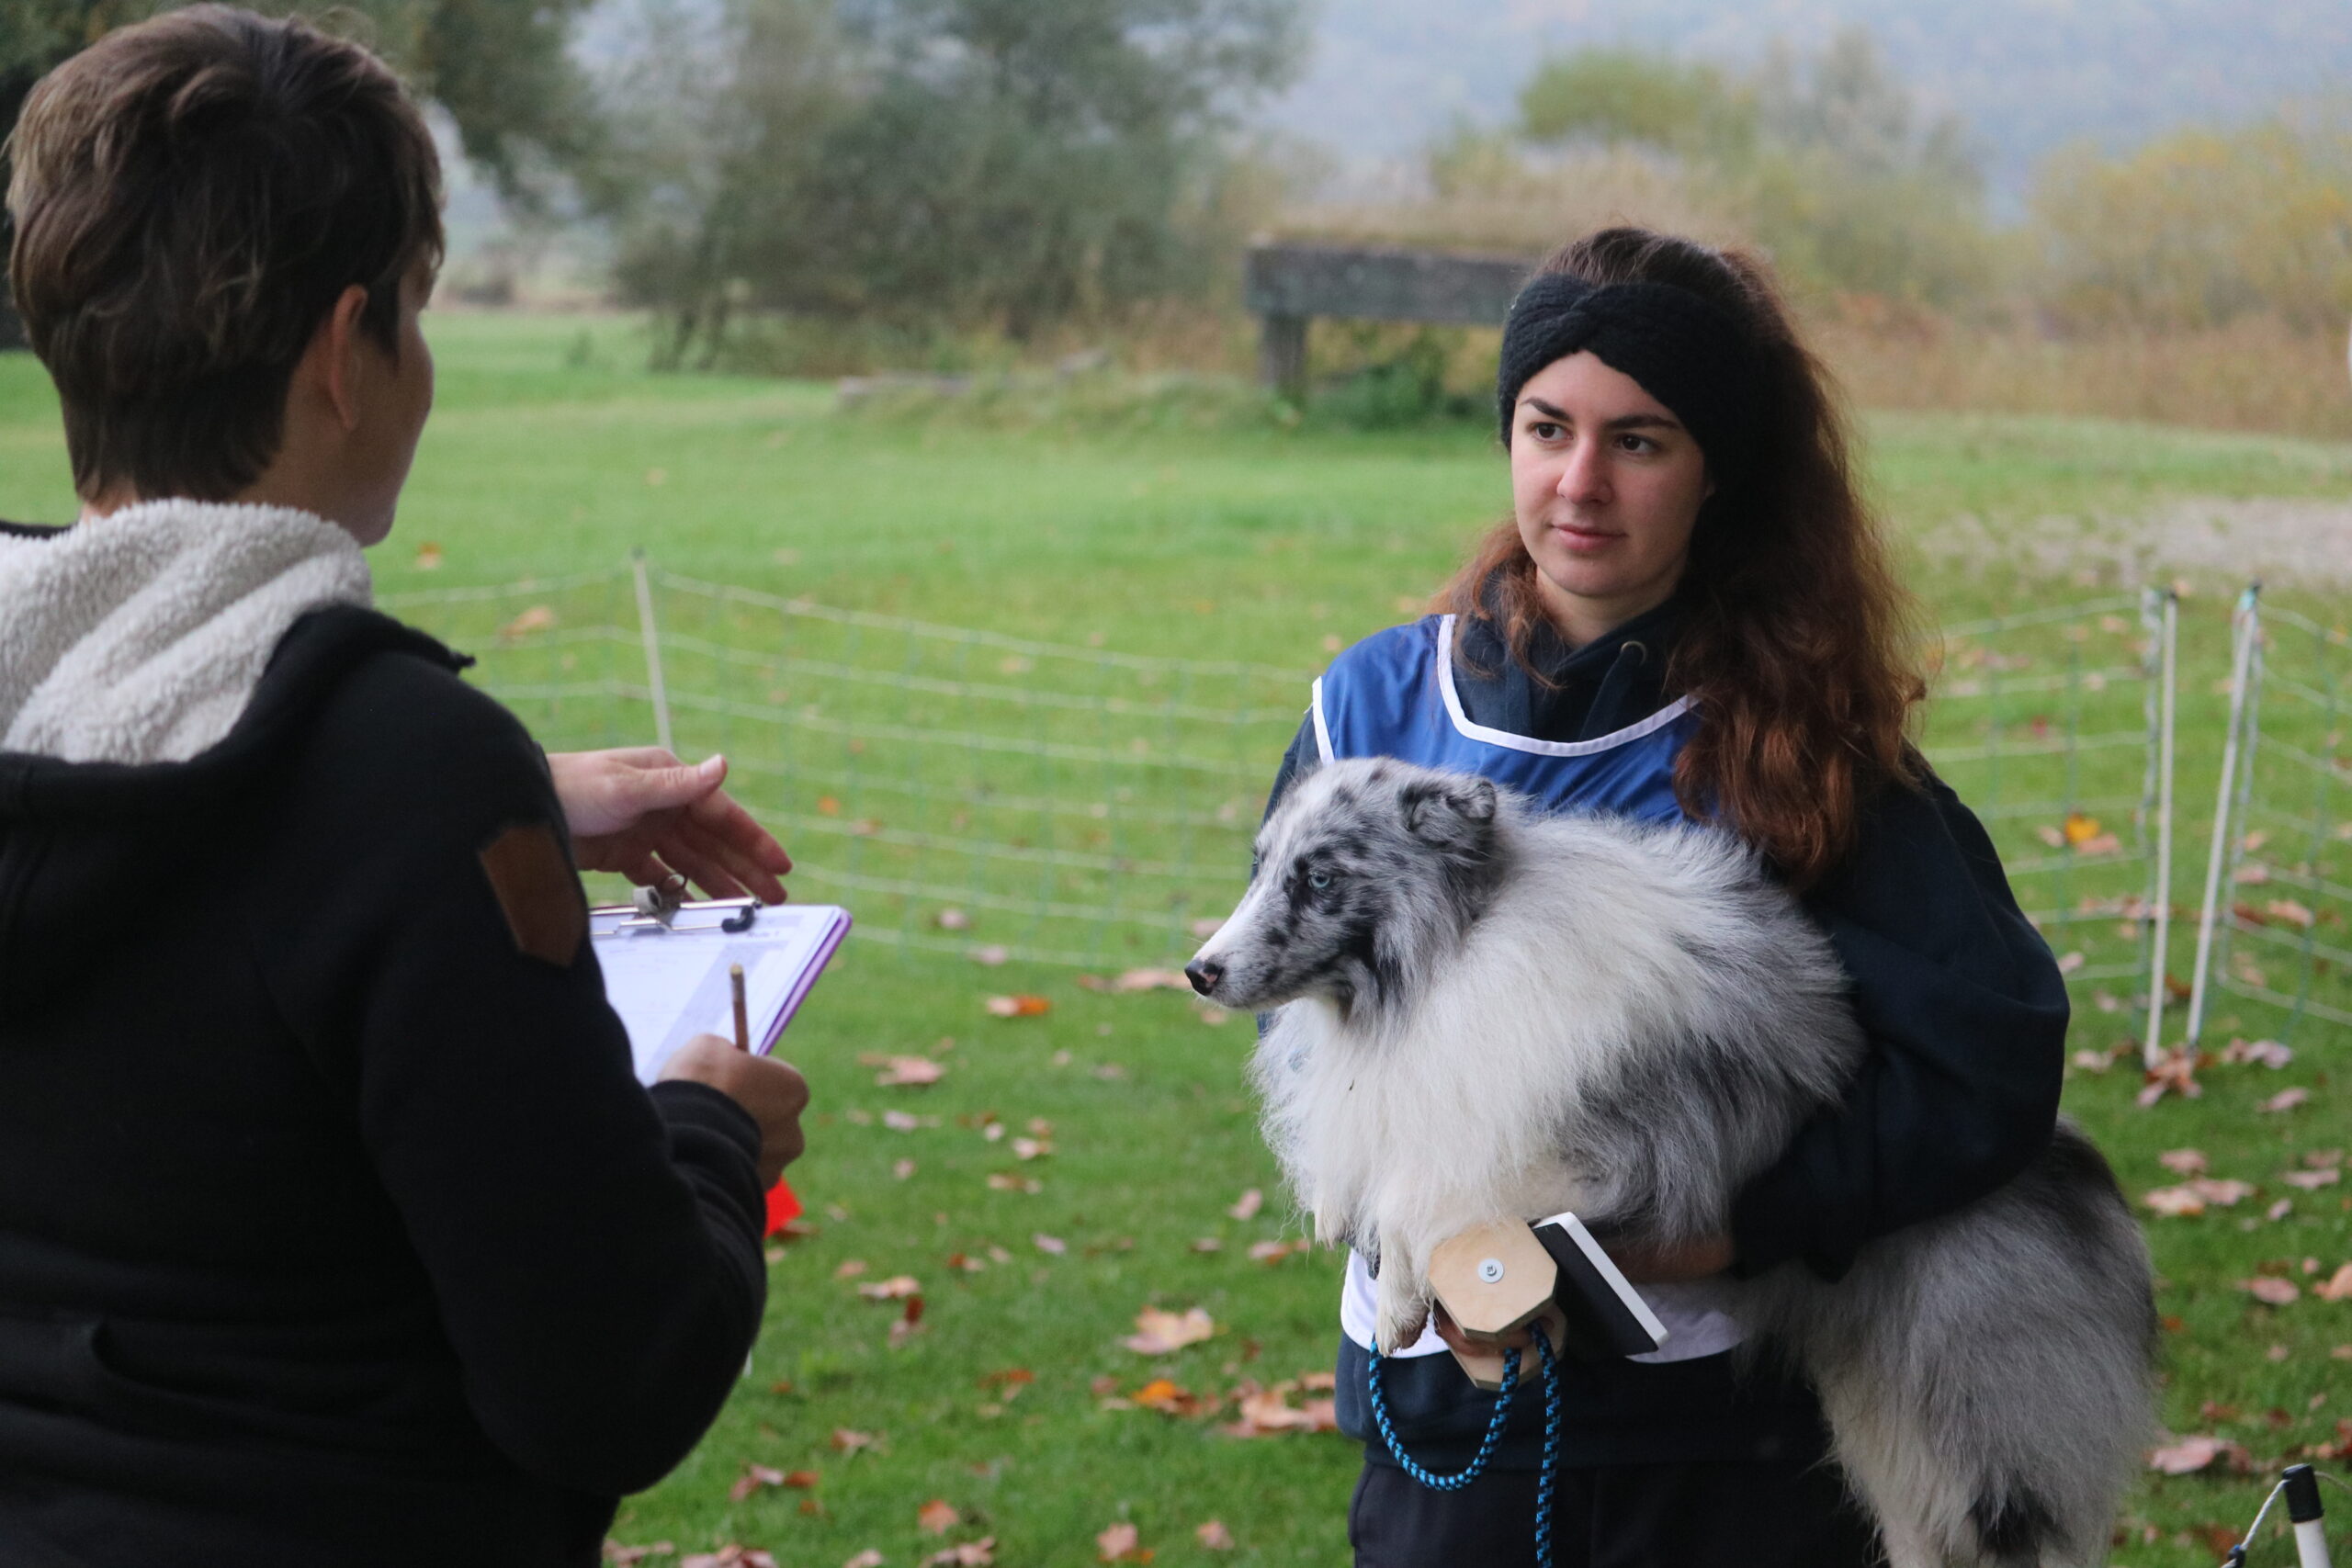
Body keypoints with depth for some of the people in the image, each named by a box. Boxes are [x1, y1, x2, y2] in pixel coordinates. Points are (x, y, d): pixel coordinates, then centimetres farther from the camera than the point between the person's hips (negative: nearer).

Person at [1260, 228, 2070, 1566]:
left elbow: (1992, 1063, -11)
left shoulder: (1797, 740, -7)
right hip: (1450, 1396, 2)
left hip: (1734, 1418, -2)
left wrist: (1732, 1229, -20)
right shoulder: (1378, 705, 0)